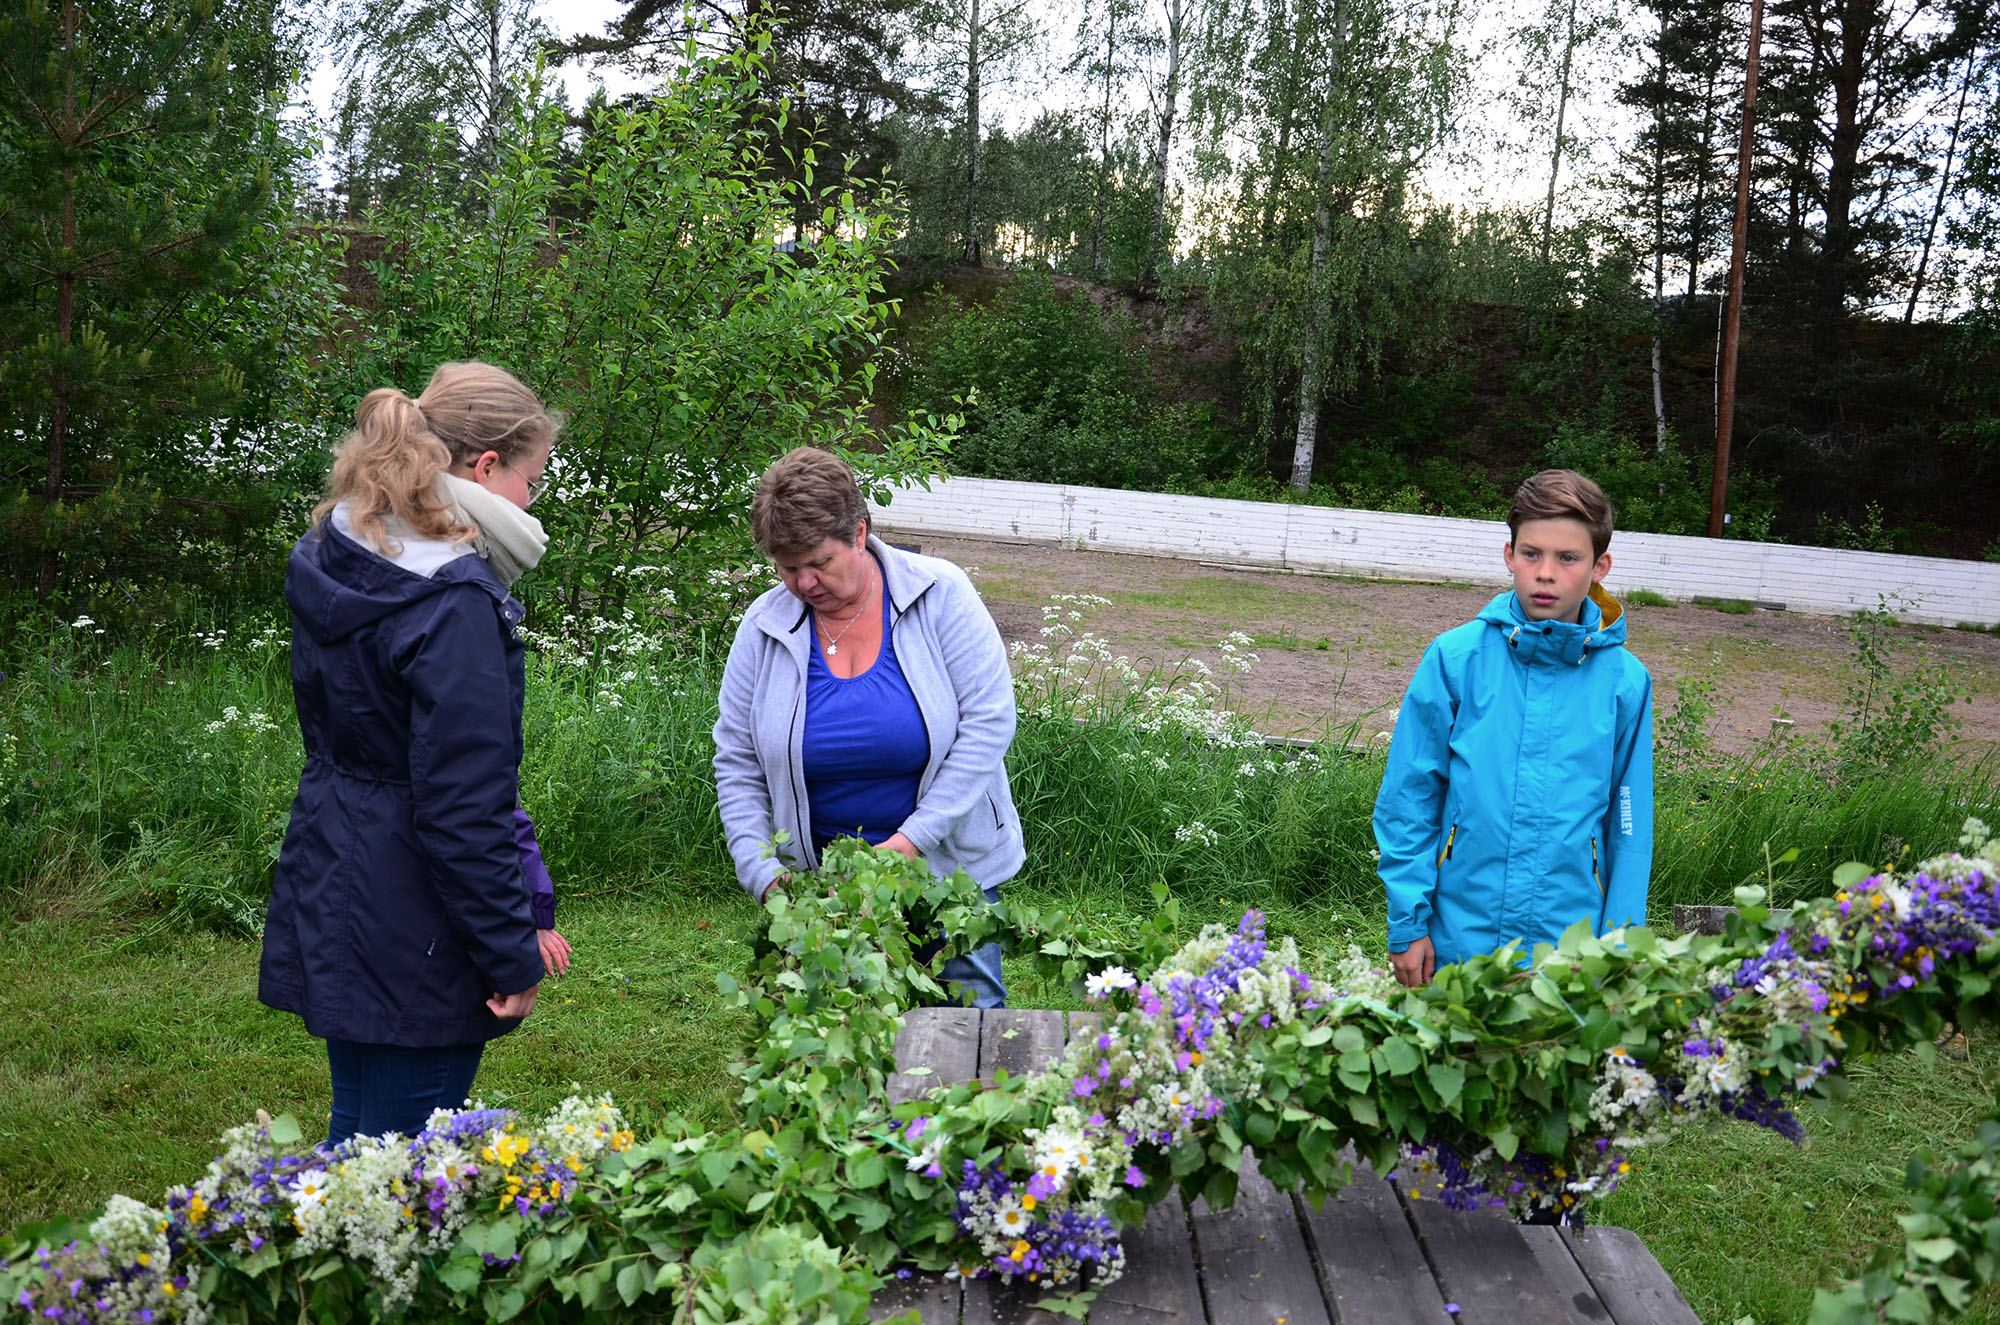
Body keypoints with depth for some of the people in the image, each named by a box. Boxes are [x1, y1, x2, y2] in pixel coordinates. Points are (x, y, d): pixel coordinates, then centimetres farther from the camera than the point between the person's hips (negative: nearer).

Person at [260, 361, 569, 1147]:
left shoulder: (330, 563, 6)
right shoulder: (456, 607, -22)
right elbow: (463, 807, -24)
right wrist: (514, 954, -14)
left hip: (331, 898, 9)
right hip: (415, 934, -9)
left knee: (357, 1133, 22)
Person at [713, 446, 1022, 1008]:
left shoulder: (940, 594, -10)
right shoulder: (764, 628, -2)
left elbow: (989, 719, -13)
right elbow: (738, 765, 3)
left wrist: (915, 838, -18)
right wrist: (764, 874, -10)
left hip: (948, 861, -1)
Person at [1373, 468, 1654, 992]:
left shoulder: (1624, 682, -1)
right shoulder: (1455, 659, -4)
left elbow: (1630, 829, 5)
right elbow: (1408, 798, -1)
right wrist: (1408, 923, -3)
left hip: (1570, 947, 1)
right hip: (1457, 942, 0)